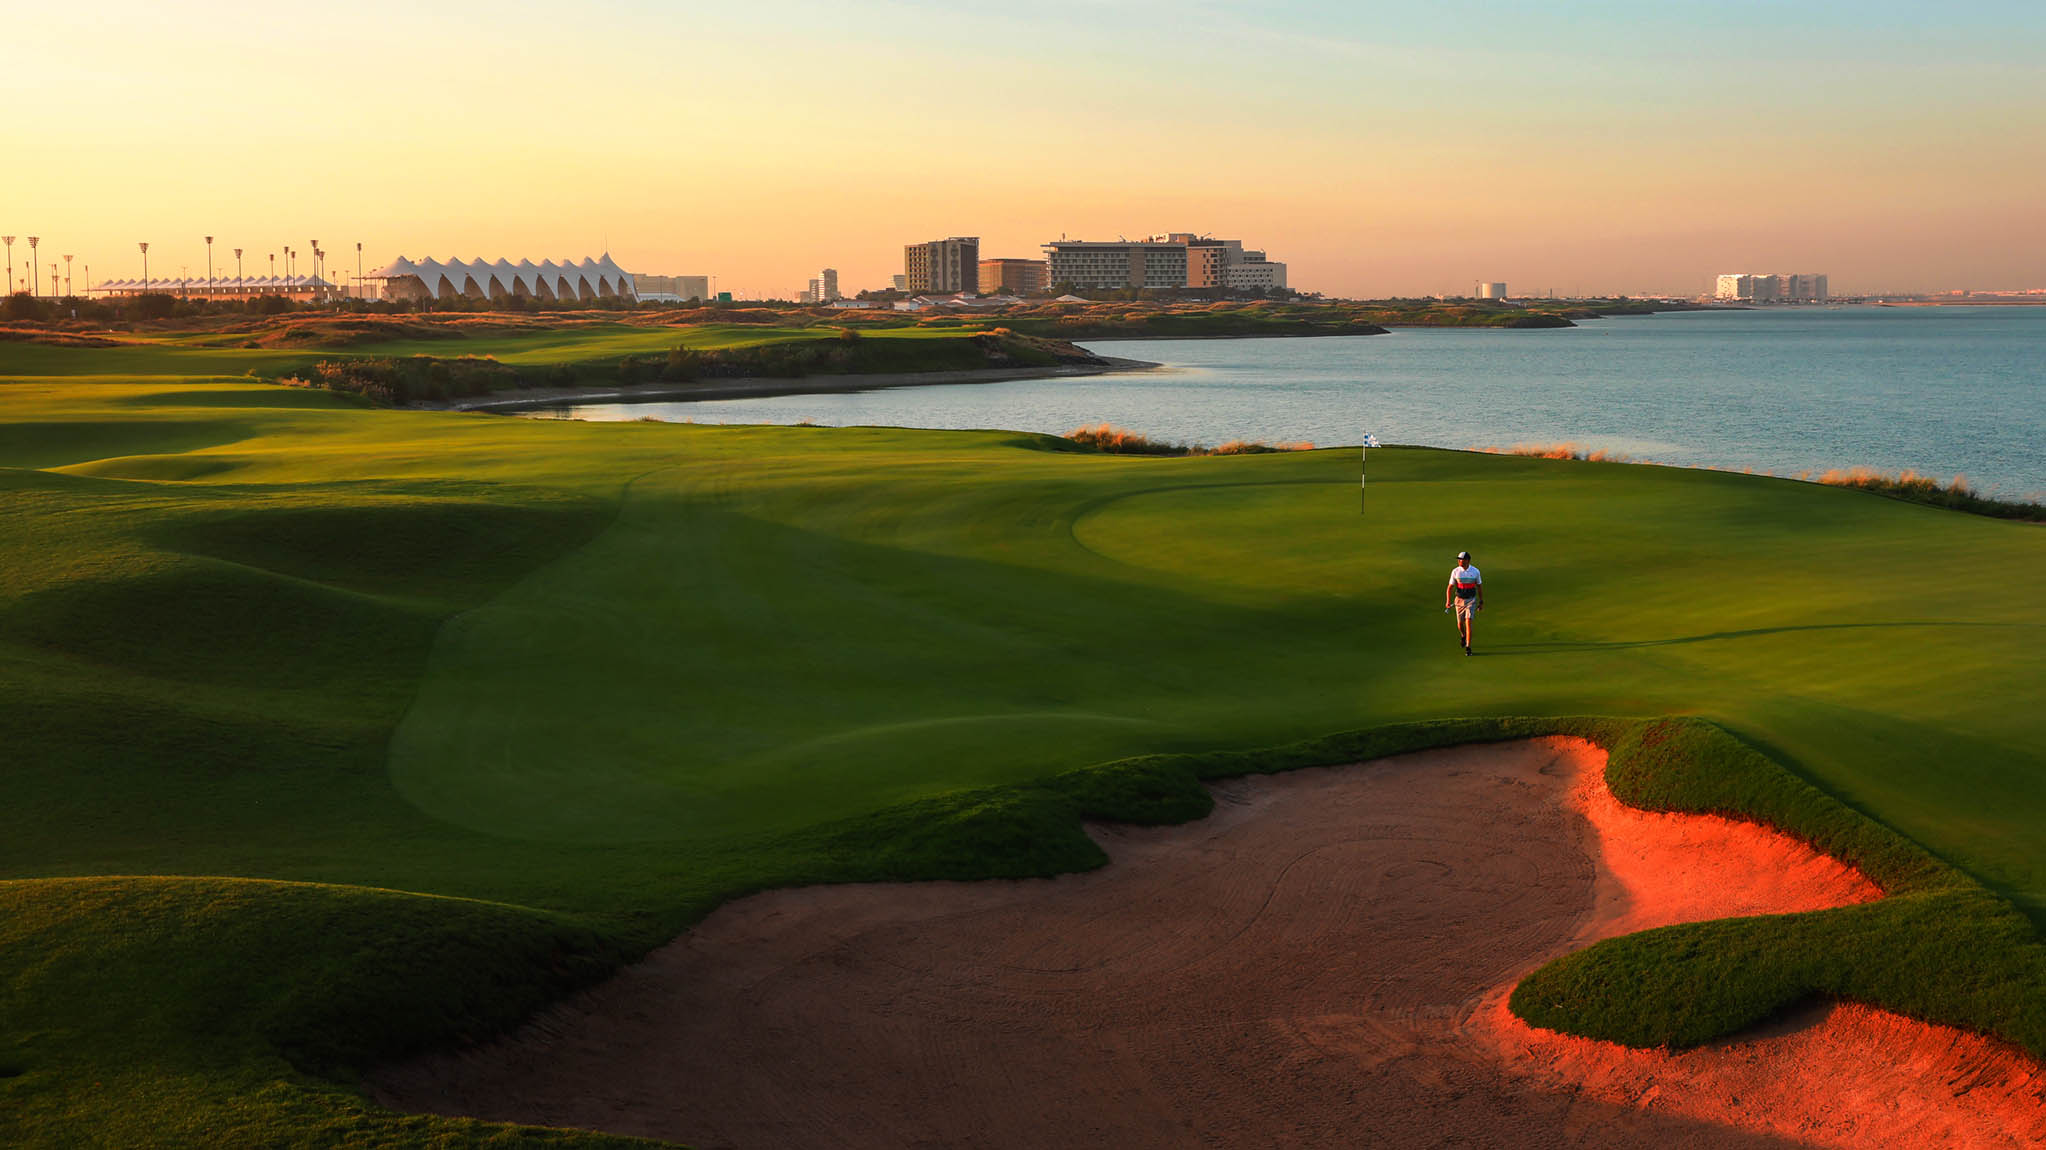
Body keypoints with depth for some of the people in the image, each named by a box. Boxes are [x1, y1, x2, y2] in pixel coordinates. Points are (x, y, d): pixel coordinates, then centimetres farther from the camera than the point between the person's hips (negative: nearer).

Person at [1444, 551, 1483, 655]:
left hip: (1471, 600, -2)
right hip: (1459, 600, 2)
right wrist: (1448, 601, -17)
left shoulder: (1475, 571, -7)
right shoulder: (1455, 571, -7)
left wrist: (1481, 602, 6)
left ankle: (1468, 647, -11)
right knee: (1460, 624, 10)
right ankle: (1463, 636, 45)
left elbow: (1479, 587, 5)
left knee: (1468, 623, -14)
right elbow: (1450, 587, -5)